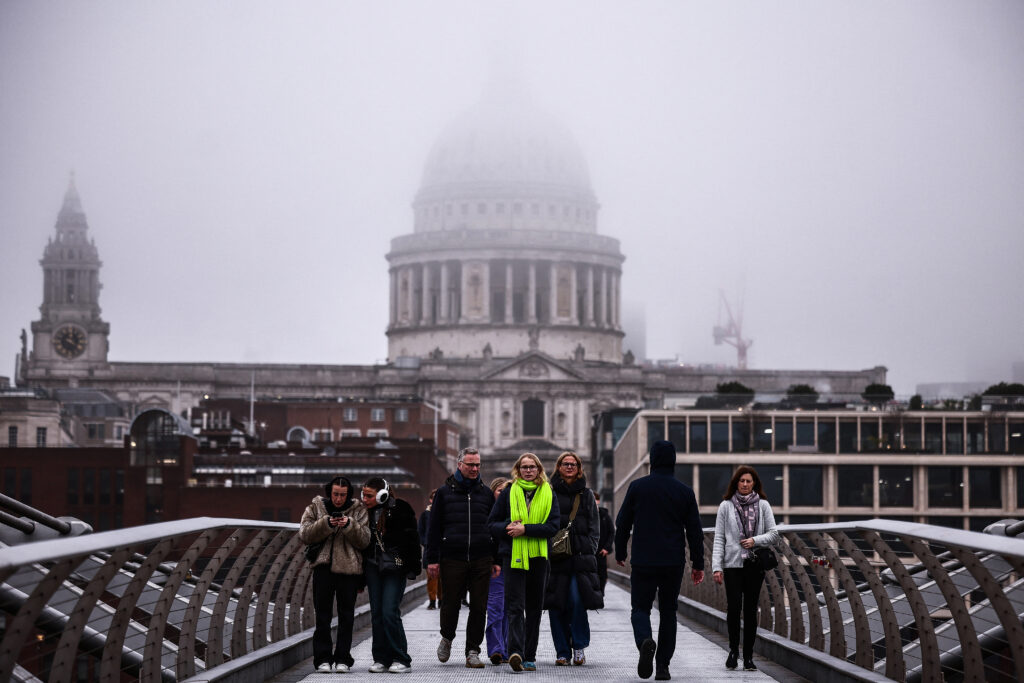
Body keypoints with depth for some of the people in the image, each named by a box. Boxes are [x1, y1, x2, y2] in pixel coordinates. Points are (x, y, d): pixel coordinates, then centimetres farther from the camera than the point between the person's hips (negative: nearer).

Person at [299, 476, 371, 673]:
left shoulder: (358, 510, 6)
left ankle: (342, 659, 9)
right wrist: (327, 523, -18)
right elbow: (304, 535, -5)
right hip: (323, 567, 0)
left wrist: (350, 525, -18)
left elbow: (364, 540, -1)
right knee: (322, 615, -1)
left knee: (346, 616, 3)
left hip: (349, 568, 0)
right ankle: (323, 659, 3)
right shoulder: (315, 508, 7)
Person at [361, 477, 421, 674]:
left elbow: (411, 540, -7)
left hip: (395, 568, -6)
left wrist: (412, 567, -13)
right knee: (376, 614, 3)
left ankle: (401, 660, -4)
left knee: (390, 612, -12)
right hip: (373, 567, 6)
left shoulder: (400, 510, -7)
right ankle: (381, 659, 10)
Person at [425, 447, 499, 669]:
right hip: (452, 559, -2)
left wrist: (496, 560, 10)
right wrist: (432, 559, 0)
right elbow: (434, 528, 6)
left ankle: (473, 651, 7)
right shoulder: (444, 492, 7)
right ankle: (447, 638, 29)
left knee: (479, 607, 0)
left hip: (481, 560, 2)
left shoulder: (486, 493, 13)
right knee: (450, 604, 2)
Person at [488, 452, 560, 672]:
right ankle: (516, 652, -25)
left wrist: (525, 529, -16)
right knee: (515, 606, -13)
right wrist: (507, 529, -13)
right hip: (513, 556, -2)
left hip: (538, 557, 2)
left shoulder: (548, 495, 8)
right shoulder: (508, 494, 8)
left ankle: (529, 656, 14)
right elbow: (492, 524, 8)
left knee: (534, 608, 7)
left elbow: (553, 526, -4)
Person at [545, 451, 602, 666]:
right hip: (555, 557, 0)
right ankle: (562, 651, 6)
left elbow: (594, 527, 14)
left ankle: (579, 646, 0)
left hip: (581, 558, 0)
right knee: (556, 605, -2)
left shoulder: (586, 495, 14)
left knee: (577, 601, -13)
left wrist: (590, 551, 1)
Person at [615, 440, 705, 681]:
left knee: (640, 607, 6)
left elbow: (622, 524, 3)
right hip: (674, 562, 2)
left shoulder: (638, 487, -2)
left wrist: (620, 553, 16)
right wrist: (698, 564, 10)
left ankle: (645, 641, -26)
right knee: (668, 611, 11)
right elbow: (695, 531, 4)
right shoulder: (684, 491, 2)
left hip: (643, 562, -2)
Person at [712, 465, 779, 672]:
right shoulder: (726, 506, 5)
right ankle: (733, 650, 9)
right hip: (732, 564, -1)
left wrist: (756, 540, -11)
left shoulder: (763, 506, 8)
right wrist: (716, 567, -5)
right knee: (734, 607, -11)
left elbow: (774, 534, 8)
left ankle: (748, 656, 8)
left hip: (755, 564, 1)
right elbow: (719, 539, 3)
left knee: (750, 610, 2)